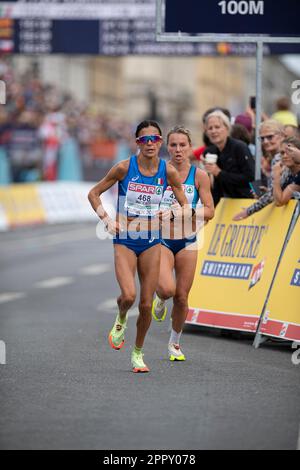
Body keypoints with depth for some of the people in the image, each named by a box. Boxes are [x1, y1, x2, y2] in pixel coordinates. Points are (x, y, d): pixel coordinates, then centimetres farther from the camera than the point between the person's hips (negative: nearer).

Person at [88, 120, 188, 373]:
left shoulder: (168, 172, -4)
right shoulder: (125, 167, -9)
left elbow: (186, 207, 5)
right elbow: (94, 193, 2)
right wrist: (106, 219, -10)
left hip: (151, 242, 2)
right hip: (125, 241, -2)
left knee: (146, 304, 2)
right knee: (129, 295, -21)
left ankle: (138, 352, 23)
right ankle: (121, 318, 15)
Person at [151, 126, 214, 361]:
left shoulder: (199, 176, -4)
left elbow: (209, 211, -3)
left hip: (187, 242, 1)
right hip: (161, 240, -1)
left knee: (182, 297, 5)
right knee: (167, 289, -23)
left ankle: (175, 342, 27)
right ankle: (160, 300, 16)